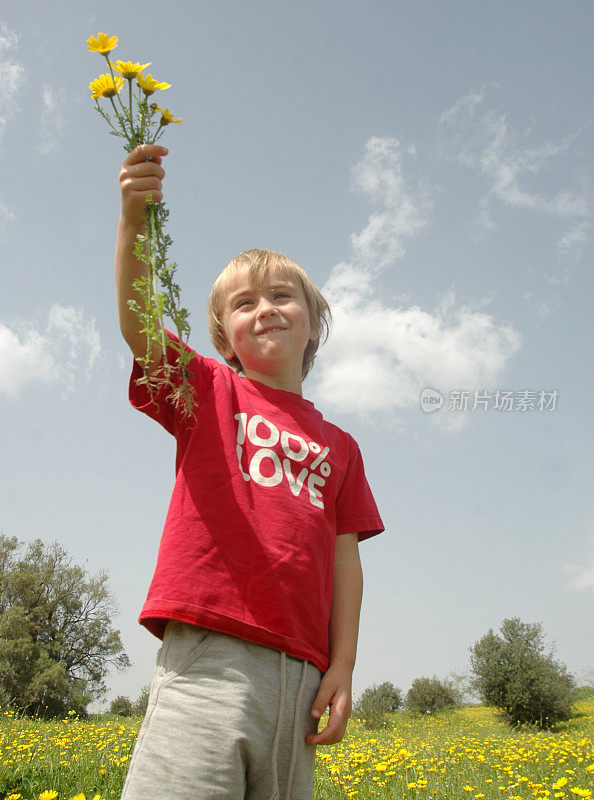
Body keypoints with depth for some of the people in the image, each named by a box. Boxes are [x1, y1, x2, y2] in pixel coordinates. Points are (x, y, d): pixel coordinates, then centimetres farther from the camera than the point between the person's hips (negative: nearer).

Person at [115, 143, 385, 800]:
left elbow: (345, 557, 12)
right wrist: (133, 217, -22)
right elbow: (137, 325, -8)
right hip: (207, 647, -3)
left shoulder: (339, 446, 17)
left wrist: (342, 667, 4)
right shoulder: (208, 390, 10)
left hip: (299, 671, 4)